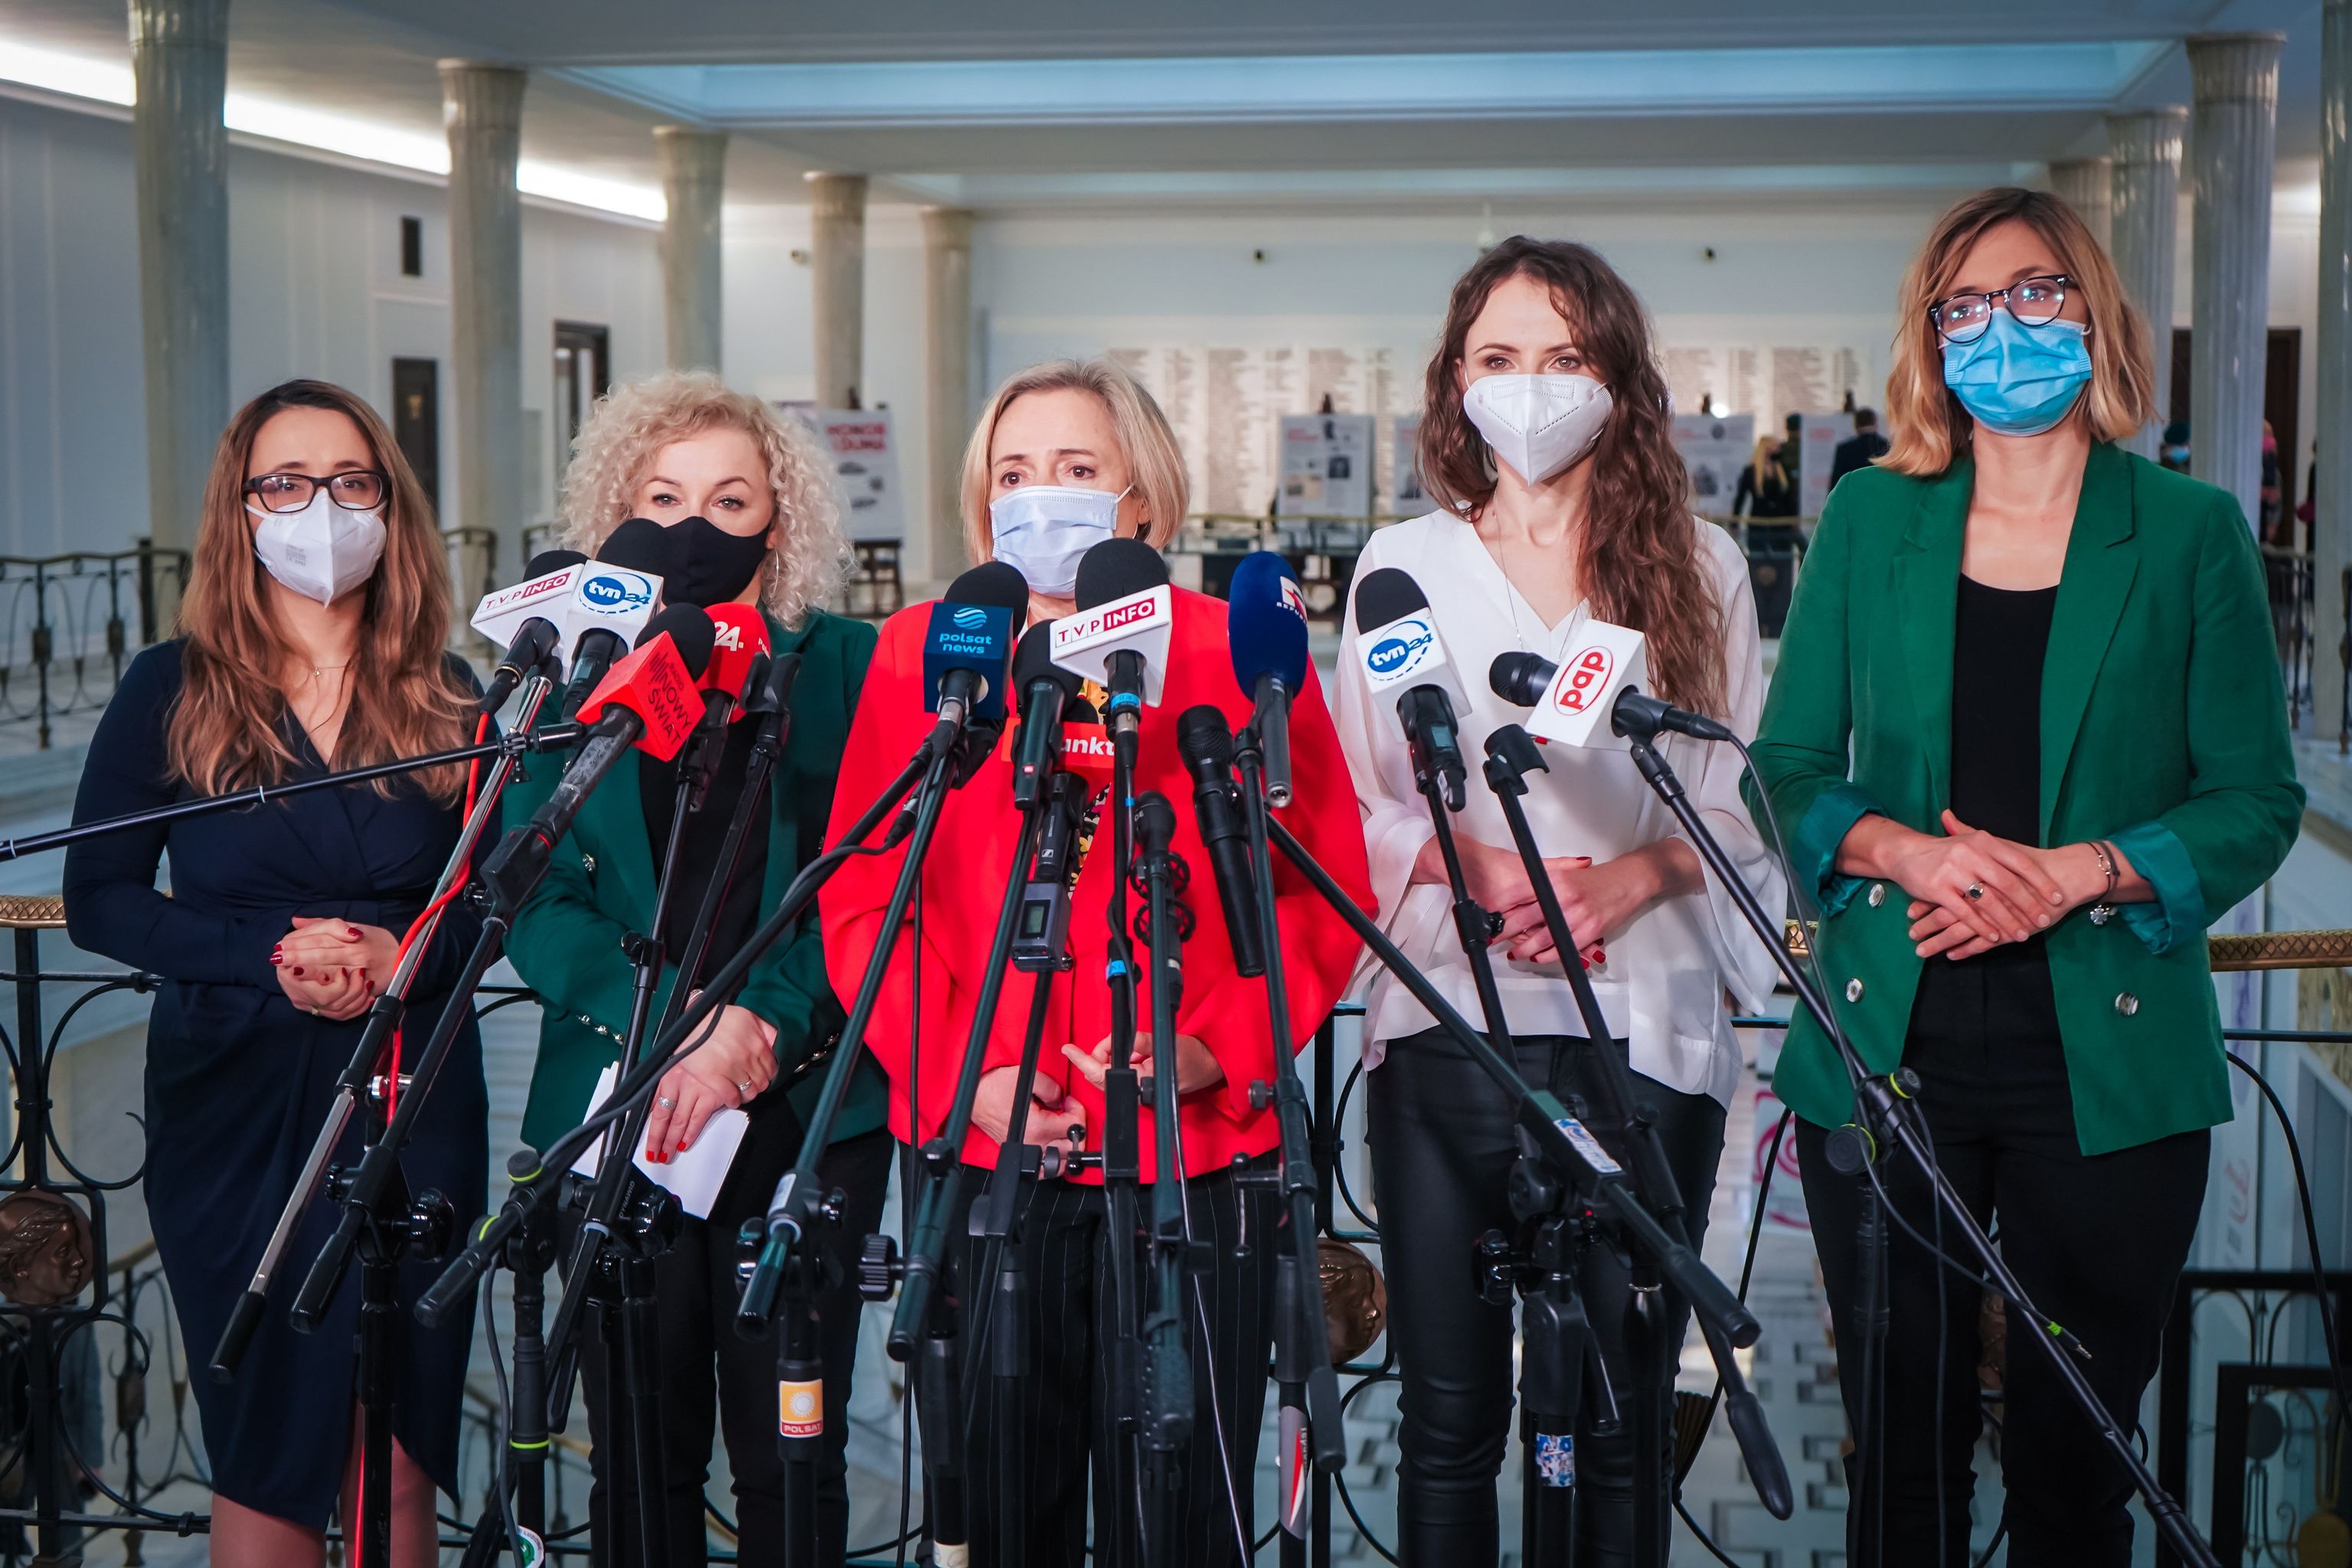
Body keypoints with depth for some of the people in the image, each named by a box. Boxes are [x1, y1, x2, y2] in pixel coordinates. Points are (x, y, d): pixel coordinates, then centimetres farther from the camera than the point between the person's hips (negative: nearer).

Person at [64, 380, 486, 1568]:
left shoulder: (447, 700, 8)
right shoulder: (171, 691, 3)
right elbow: (98, 899, 1)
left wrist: (410, 953, -11)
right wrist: (269, 958, -13)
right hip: (235, 1102, -1)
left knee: (398, 1457, 0)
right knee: (266, 1450, 2)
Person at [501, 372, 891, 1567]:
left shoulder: (847, 668, 4)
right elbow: (535, 903, 1)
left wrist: (757, 1030, -15)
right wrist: (680, 1018, -14)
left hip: (809, 1109, -1)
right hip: (614, 1112, 1)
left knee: (790, 1451, 2)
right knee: (640, 1452, 6)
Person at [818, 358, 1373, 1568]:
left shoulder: (1240, 655, 4)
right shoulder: (920, 653, 9)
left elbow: (1323, 892, 2)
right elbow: (864, 895, 6)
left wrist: (1212, 1051, -12)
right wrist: (956, 1071, -8)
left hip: (1199, 1144, -1)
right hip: (980, 1146, 2)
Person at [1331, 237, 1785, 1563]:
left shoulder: (1701, 566, 10)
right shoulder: (1405, 563, 12)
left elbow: (1745, 806, 7)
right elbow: (1353, 803, 9)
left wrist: (1626, 879, -11)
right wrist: (1471, 860, -9)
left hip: (1646, 1027, 0)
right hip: (1448, 1022, 1)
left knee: (1622, 1414, 2)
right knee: (1448, 1410, 2)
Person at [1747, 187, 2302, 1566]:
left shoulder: (2190, 533, 3)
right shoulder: (1868, 523, 8)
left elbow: (2257, 801, 2)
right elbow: (1789, 770, 8)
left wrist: (2081, 873, -15)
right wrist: (1912, 852, -12)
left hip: (2108, 1056, -1)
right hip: (1889, 1043, 1)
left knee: (2074, 1454, 7)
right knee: (1901, 1450, 8)